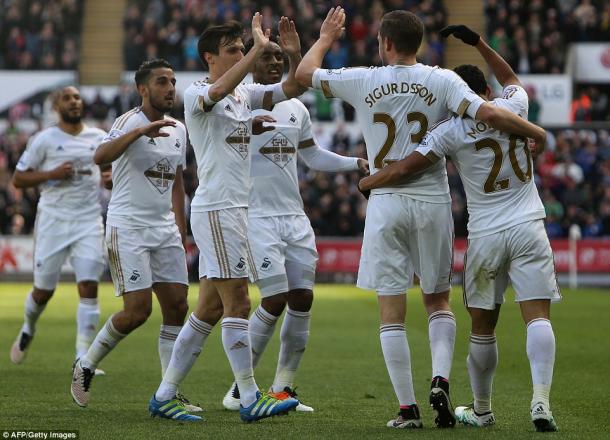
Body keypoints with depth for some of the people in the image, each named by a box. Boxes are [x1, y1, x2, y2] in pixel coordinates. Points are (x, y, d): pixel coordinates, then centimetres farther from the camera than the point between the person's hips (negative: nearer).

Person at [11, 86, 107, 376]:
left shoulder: (98, 138, 9)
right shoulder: (44, 140, -1)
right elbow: (18, 178, -1)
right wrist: (52, 174, -15)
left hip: (89, 222, 2)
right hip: (53, 221, -2)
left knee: (89, 287, -12)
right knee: (44, 290, 6)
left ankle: (83, 357, -10)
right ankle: (28, 329, 39)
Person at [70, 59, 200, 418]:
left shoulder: (179, 130, 12)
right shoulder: (130, 122, -11)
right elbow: (101, 157, -31)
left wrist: (181, 235, 19)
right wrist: (142, 130, -43)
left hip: (165, 229, 7)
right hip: (128, 228, -7)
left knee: (177, 306, -1)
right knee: (138, 310, -12)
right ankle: (86, 365, 11)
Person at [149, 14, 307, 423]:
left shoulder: (246, 93, 16)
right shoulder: (196, 94, -9)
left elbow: (292, 89, 11)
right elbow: (219, 90, -31)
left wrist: (295, 54, -7)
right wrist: (259, 49, -32)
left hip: (235, 210, 9)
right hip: (215, 209, -9)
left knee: (209, 309, 9)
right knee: (238, 304, -9)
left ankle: (164, 396, 13)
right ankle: (250, 400, -8)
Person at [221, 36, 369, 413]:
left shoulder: (296, 108, 13)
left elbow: (312, 156, 24)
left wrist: (358, 163, 15)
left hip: (295, 217, 7)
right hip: (258, 217, -6)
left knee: (302, 299, 0)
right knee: (275, 300, -12)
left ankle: (283, 388, 11)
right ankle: (240, 387, 2)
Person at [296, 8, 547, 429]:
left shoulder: (363, 81, -1)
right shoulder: (442, 80, -4)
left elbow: (304, 73, 14)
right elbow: (489, 114, -16)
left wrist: (326, 37, 31)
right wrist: (536, 132, -1)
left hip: (386, 203, -1)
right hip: (433, 201, 1)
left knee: (392, 311, 4)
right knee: (439, 301, 16)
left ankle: (408, 408, 2)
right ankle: (440, 378, -7)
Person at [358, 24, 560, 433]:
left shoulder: (451, 131, -5)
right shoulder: (513, 106, 2)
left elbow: (405, 169, -8)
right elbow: (511, 79, 27)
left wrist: (368, 182, 10)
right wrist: (478, 43, 29)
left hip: (484, 236, -1)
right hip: (528, 229, 1)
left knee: (483, 327, 11)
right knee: (538, 315, -7)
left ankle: (481, 410, 23)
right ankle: (541, 399, -24)